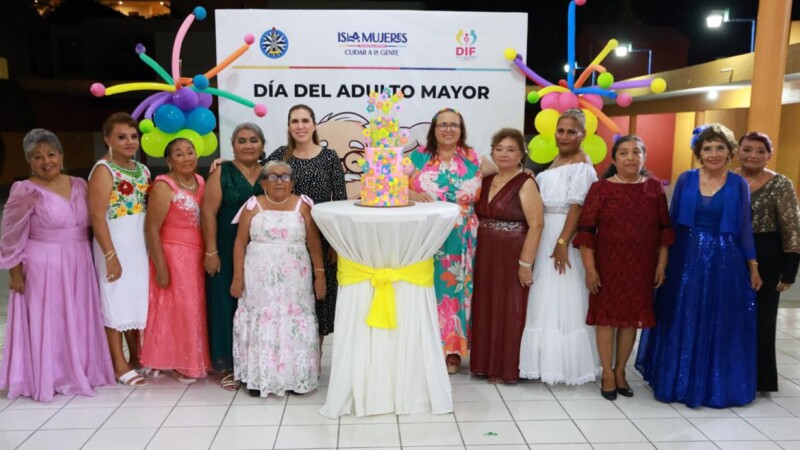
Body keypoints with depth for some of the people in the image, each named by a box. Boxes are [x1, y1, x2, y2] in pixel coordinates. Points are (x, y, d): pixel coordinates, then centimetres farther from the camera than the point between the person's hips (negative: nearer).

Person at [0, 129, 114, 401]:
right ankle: (44, 379, 16)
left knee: (77, 322, 13)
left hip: (78, 264, 5)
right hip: (42, 267, -5)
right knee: (45, 322, 2)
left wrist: (83, 254, 11)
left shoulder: (79, 185, 5)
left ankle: (78, 372, 28)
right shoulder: (26, 190, -11)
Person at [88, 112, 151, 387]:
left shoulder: (142, 169, 9)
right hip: (116, 243, -7)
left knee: (138, 298, 13)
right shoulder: (104, 170, -11)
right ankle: (119, 365, 12)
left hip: (141, 243, 7)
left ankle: (137, 358, 27)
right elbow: (97, 216, -17)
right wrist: (110, 255, -20)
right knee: (116, 300, 2)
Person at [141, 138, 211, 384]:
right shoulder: (163, 187, -13)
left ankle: (196, 360, 27)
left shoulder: (200, 182, 7)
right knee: (179, 309, 2)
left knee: (197, 308, 13)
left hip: (198, 257, 6)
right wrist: (161, 267, -17)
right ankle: (179, 364, 17)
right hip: (174, 256, -6)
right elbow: (151, 229, -14)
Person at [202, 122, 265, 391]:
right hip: (228, 251, -2)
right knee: (228, 304, 2)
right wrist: (211, 251, -11)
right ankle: (230, 366, 14)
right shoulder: (221, 173, 0)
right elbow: (208, 212, -5)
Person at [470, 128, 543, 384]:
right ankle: (485, 363, 26)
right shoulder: (487, 181, 10)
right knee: (485, 309, 12)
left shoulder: (525, 184, -9)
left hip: (511, 258, -6)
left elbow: (536, 225, -15)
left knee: (508, 311, 3)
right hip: (484, 256, 6)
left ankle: (506, 368, 17)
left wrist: (526, 262, -19)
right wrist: (473, 253, 8)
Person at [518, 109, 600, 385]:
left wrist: (562, 242, -25)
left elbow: (577, 208, -19)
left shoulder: (582, 167, -11)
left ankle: (564, 364, 7)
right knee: (547, 299, 13)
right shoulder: (557, 162, 17)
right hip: (545, 235, 9)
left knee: (562, 301, -3)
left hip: (563, 237, -9)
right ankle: (550, 359, 23)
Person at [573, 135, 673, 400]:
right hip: (608, 264, -2)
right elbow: (586, 230, -8)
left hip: (641, 266, 3)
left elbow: (664, 229, 8)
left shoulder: (655, 188, 4)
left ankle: (620, 370, 28)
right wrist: (589, 267, -12)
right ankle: (608, 374, 19)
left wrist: (661, 264, 3)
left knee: (633, 318, 10)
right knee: (606, 316, 4)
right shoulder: (601, 188, -6)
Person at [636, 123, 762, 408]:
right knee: (681, 323, 8)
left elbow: (744, 227, 4)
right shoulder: (686, 179, 1)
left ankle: (715, 386, 24)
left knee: (720, 325, 7)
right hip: (686, 258, 0)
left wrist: (753, 265, 1)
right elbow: (672, 222, 4)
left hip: (724, 261, 0)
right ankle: (678, 382, 24)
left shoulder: (738, 184, 1)